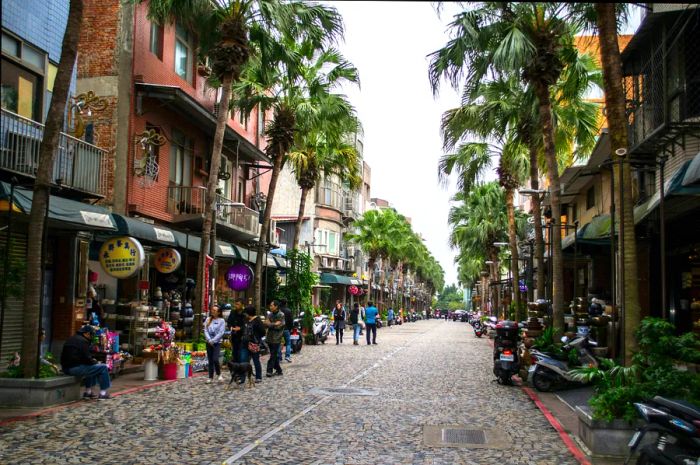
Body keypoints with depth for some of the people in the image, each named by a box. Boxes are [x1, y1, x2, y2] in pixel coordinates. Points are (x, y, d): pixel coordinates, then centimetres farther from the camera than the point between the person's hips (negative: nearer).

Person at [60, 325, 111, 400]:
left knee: (91, 366, 33)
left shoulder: (71, 339, 18)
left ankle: (88, 392, 32)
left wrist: (92, 360, 18)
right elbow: (87, 359, -15)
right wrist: (95, 362, 5)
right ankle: (103, 393, 4)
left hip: (66, 368, 10)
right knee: (103, 367, -2)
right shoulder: (83, 341, -12)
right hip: (75, 368, -10)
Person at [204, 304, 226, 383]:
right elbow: (205, 330, 3)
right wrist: (209, 340, -9)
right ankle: (211, 377, 14)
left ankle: (219, 374, 7)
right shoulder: (208, 320, 8)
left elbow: (221, 333, -8)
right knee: (210, 360, 7)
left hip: (217, 343, -4)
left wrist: (213, 340, -12)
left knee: (215, 359, -15)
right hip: (209, 343, 4)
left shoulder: (221, 321, -3)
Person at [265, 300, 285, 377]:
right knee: (274, 355, 11)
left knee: (273, 355, -8)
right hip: (270, 337, 6)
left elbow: (278, 325, -14)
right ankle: (278, 370, 19)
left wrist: (269, 324, -6)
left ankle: (269, 370, -9)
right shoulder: (270, 314, 14)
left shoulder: (281, 315, -6)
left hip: (276, 338, -6)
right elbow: (267, 323, 5)